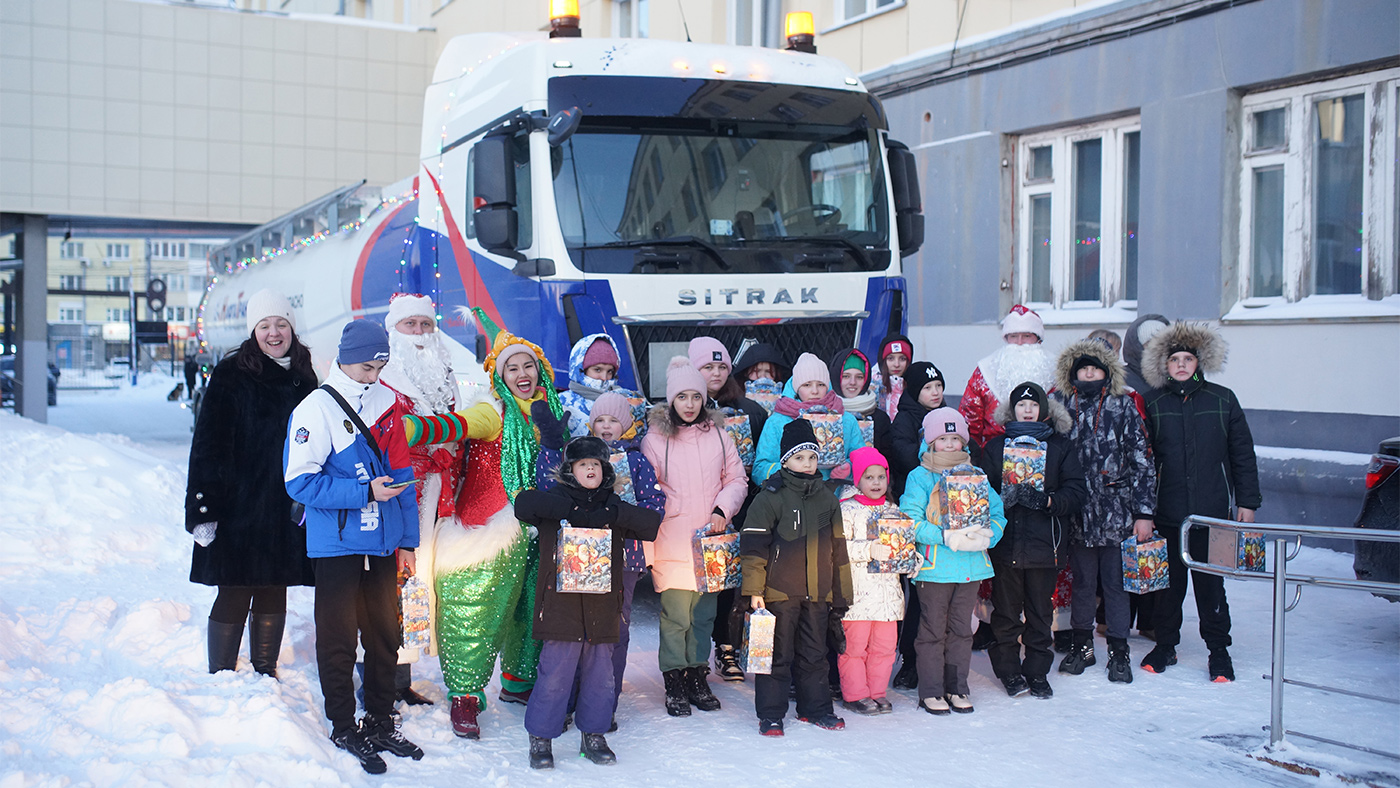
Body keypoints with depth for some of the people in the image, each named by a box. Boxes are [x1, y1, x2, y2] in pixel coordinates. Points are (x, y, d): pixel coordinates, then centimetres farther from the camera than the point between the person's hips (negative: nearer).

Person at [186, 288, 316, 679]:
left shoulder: (304, 379, 10)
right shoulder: (231, 376, -3)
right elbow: (208, 444, -6)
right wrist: (203, 507, -13)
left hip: (288, 509, 4)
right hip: (239, 507, -4)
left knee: (274, 592, 11)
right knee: (234, 594, -2)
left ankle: (266, 673, 22)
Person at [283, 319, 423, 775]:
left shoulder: (386, 405, 7)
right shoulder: (316, 409, -9)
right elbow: (301, 482, -14)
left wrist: (407, 539, 10)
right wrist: (365, 492, -19)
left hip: (382, 545, 5)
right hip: (336, 545, -5)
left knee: (384, 634, 11)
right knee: (339, 639, 4)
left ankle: (381, 723, 25)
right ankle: (344, 729, 18)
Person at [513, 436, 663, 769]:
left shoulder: (614, 506, 12)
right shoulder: (556, 501, 5)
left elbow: (652, 524, 0)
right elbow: (524, 503, -14)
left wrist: (611, 514, -13)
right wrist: (572, 511, -16)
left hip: (602, 605, 3)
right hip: (561, 602, -3)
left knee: (601, 673, 10)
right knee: (555, 673, -3)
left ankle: (593, 735, 26)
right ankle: (541, 738, 11)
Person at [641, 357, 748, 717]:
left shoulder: (718, 435, 9)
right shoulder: (655, 439, 1)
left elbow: (736, 480, 12)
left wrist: (722, 511, -6)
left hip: (710, 540, 3)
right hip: (671, 544, -3)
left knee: (704, 613, 9)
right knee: (676, 615, -6)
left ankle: (697, 678, 22)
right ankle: (675, 684, 6)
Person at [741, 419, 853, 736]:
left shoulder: (827, 498, 10)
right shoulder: (771, 497, -7)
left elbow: (837, 548, 16)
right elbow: (753, 546, -8)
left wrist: (840, 593, 16)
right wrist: (754, 590, -12)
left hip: (818, 592, 5)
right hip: (779, 592, -5)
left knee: (815, 653, 14)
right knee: (778, 655, 2)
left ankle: (815, 708, 27)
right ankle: (770, 714, 12)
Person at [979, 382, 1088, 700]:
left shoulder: (1061, 447, 8)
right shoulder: (995, 447, 10)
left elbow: (1077, 492, 0)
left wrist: (1047, 500, -17)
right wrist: (1003, 497, -17)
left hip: (1045, 543, 0)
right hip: (1006, 543, 0)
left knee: (1040, 612, 6)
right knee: (1006, 611, 4)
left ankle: (1037, 672, 18)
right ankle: (1009, 672, 16)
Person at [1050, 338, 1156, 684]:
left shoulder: (1124, 406, 1)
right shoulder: (1059, 405, 6)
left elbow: (1142, 461, 0)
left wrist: (1144, 512, -5)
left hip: (1117, 513, -2)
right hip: (1077, 513, 2)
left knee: (1116, 582, 3)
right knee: (1082, 581, 10)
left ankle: (1119, 652, 14)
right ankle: (1082, 645, 25)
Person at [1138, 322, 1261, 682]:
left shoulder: (1222, 399, 4)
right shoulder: (1154, 404, 5)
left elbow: (1242, 453, 7)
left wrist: (1247, 501, 3)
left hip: (1213, 510, -1)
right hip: (1167, 513, 1)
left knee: (1211, 581, 3)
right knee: (1168, 581, 8)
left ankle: (1218, 650, 15)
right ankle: (1165, 645, 22)